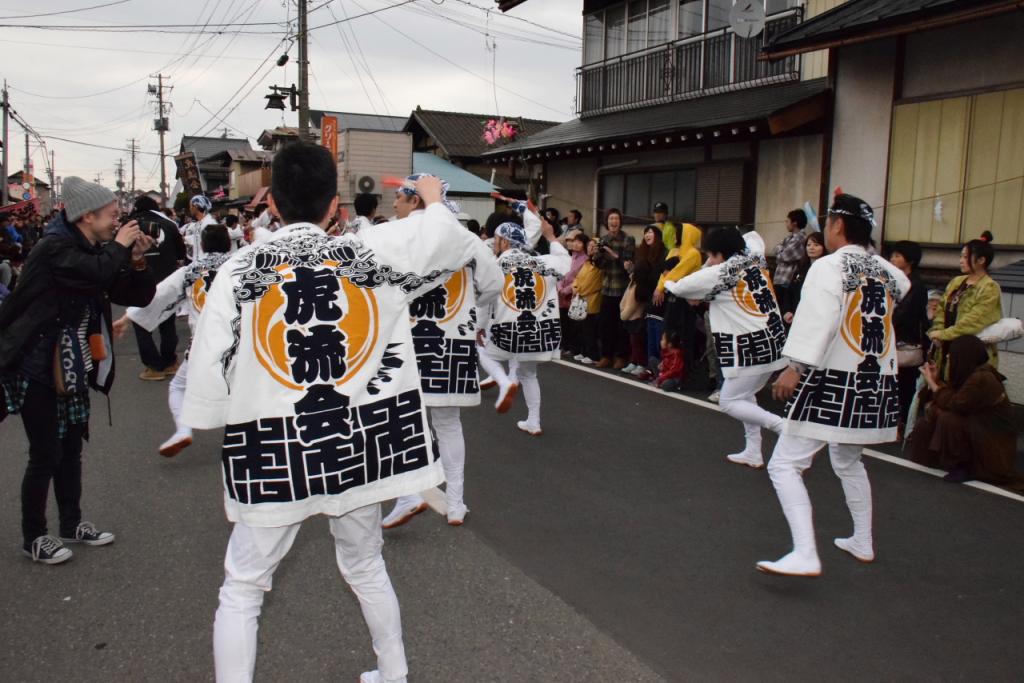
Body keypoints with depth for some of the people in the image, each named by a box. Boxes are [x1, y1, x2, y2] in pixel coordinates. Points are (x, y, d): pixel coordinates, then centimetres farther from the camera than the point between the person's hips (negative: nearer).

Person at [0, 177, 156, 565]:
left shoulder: (93, 251, 9)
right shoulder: (54, 248, -16)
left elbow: (137, 296, 8)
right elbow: (99, 274, -35)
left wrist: (136, 261, -9)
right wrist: (119, 248, -17)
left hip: (72, 369, 8)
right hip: (37, 369, -8)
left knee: (71, 449, 16)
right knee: (46, 455, -3)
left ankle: (72, 524, 29)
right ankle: (33, 538, 12)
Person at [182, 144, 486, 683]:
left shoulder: (239, 269, -6)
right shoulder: (372, 253, -5)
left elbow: (207, 372, -4)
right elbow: (457, 244, 9)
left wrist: (209, 416, 16)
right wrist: (433, 200, 28)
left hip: (272, 454, -2)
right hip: (360, 443, 3)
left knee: (242, 589, 15)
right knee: (365, 567, 25)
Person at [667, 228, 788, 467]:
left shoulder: (716, 274, -10)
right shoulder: (755, 256, 8)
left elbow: (681, 288, 5)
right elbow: (752, 236, 33)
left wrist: (667, 282, 25)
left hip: (751, 349, -8)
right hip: (773, 342, 8)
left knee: (728, 402, 3)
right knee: (744, 395, 22)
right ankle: (753, 453, 25)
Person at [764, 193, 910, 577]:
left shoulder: (829, 267, -10)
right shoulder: (888, 272, 10)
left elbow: (817, 320, -23)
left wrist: (795, 368, -26)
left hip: (834, 385, -8)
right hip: (878, 385, 8)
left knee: (785, 466, -7)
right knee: (848, 462, 28)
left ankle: (805, 555, -17)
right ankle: (863, 542, 39)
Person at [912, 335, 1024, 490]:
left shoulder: (981, 379, -25)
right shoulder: (974, 374, 3)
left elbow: (953, 404, -24)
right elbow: (953, 396, 4)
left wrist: (932, 383, -14)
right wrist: (936, 379, 2)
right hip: (978, 431, 9)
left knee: (948, 418, -26)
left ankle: (962, 468, -10)